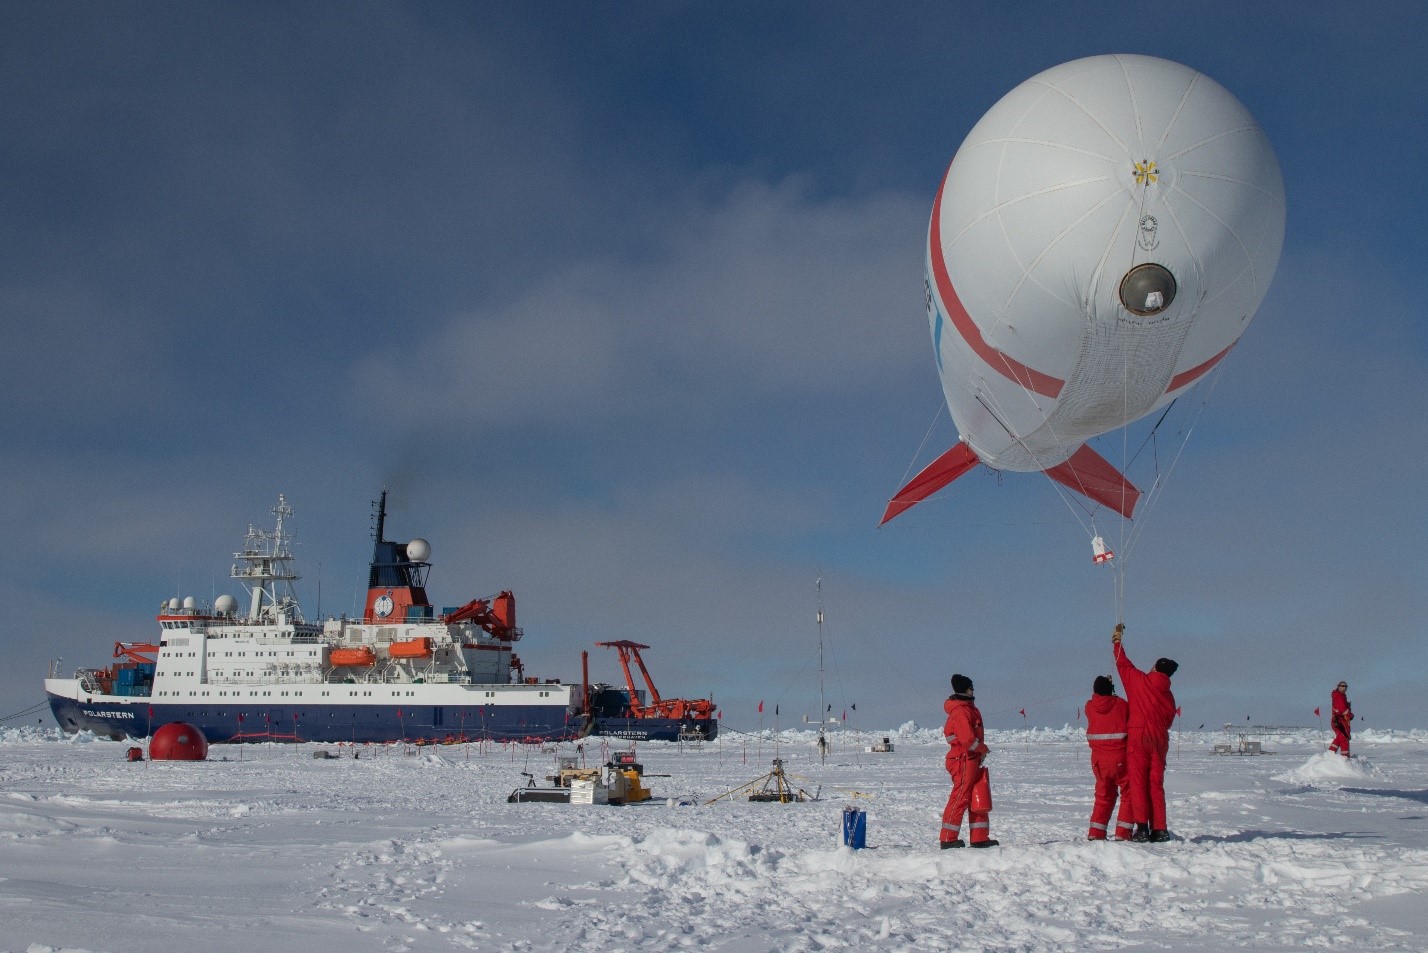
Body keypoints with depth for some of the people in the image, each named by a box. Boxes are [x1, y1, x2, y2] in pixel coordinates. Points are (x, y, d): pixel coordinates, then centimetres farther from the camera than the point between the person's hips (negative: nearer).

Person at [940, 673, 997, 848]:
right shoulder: (960, 711, -17)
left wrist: (981, 750, 9)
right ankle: (948, 839, -3)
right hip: (963, 760, -11)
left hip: (972, 760, 11)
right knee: (960, 798, -7)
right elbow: (967, 738, -24)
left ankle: (979, 838, 17)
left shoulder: (968, 708, 17)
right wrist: (983, 749, -8)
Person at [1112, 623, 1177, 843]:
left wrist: (1117, 641, 25)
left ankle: (1142, 827, -13)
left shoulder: (1140, 680, 0)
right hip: (1160, 740, 4)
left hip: (1138, 736, -4)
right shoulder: (1169, 696, 12)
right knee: (1156, 785, 7)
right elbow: (1168, 721, 13)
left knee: (1138, 782, -5)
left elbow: (1122, 664, 12)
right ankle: (1159, 829, 4)